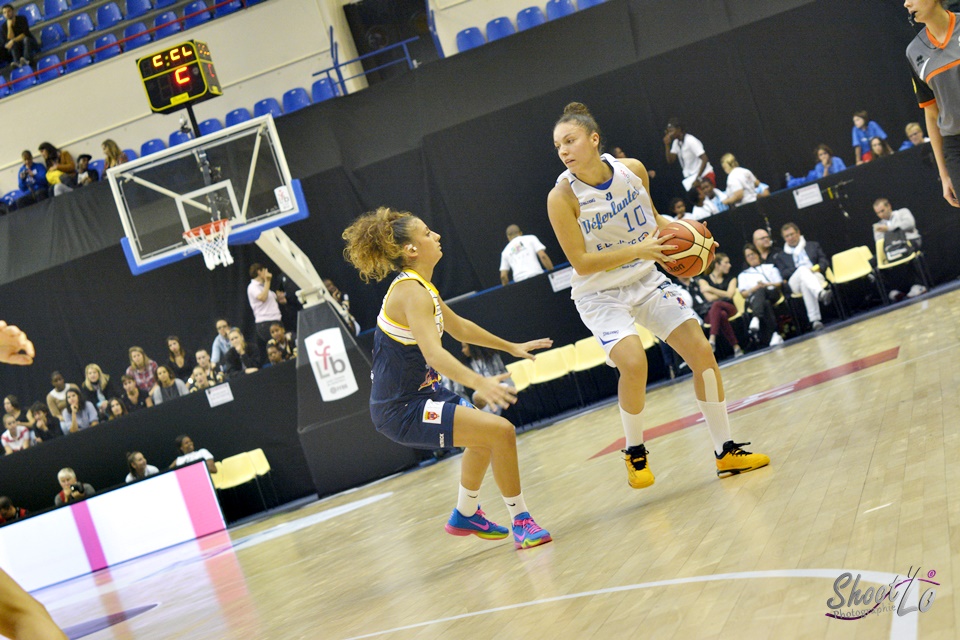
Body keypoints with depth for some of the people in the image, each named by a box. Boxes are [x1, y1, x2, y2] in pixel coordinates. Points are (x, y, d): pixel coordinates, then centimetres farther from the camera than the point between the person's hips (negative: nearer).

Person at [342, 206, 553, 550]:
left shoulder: (420, 286, 9)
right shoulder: (411, 293, -22)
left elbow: (458, 327, 25)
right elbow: (433, 354, -37)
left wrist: (511, 347, 31)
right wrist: (480, 383, -50)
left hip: (417, 395, 11)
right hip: (403, 410, -11)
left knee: (485, 436, 31)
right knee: (501, 431, -19)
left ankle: (466, 515, 47)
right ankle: (521, 521, -7)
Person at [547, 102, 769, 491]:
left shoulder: (632, 170, -8)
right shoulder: (562, 197, -21)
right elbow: (581, 262, -22)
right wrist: (639, 250, -29)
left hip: (646, 280, 5)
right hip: (600, 294, -5)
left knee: (702, 352, -2)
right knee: (633, 362, -27)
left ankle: (726, 452, 12)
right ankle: (634, 453, -2)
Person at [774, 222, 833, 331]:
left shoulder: (813, 246, 31)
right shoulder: (781, 256, 27)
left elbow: (824, 261, 17)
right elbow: (783, 273, 9)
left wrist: (818, 268, -7)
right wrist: (798, 269, -9)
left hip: (815, 277, 1)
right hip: (794, 282, -1)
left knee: (805, 284, -42)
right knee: (803, 270, -41)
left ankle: (814, 320, -60)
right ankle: (821, 294, -73)